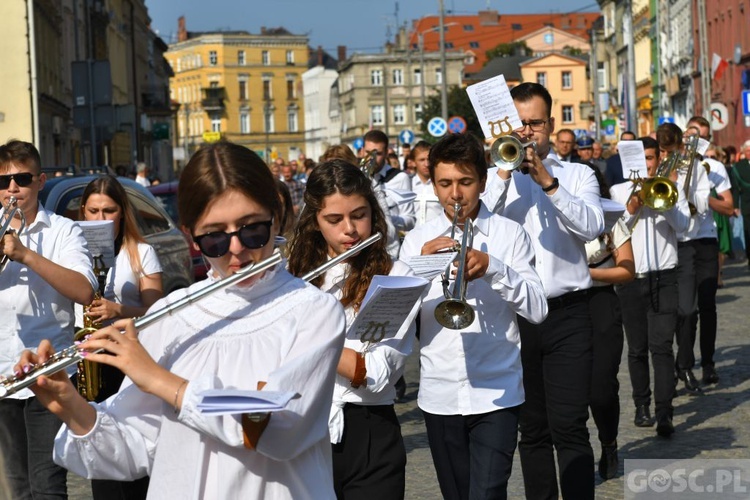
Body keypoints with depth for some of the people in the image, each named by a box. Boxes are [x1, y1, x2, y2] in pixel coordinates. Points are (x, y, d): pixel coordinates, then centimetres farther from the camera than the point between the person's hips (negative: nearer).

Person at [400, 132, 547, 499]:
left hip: (496, 394, -2)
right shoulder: (417, 240, 7)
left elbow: (537, 310, -4)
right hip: (440, 395, 3)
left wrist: (493, 267, -17)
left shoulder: (510, 235, 2)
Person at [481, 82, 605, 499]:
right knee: (532, 429, 10)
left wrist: (546, 181, -16)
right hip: (513, 313, 2)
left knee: (569, 427, -8)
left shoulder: (577, 174, 8)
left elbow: (592, 226, -10)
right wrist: (504, 174, -11)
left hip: (567, 314, -1)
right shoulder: (494, 176, 10)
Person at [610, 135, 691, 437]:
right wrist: (631, 209, -14)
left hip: (663, 277, -1)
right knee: (637, 349, 8)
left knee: (662, 347, -9)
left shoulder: (671, 188, 8)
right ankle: (642, 406, 22)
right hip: (630, 279, 1)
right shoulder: (618, 191, 9)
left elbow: (683, 225, -5)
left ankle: (664, 413, -11)